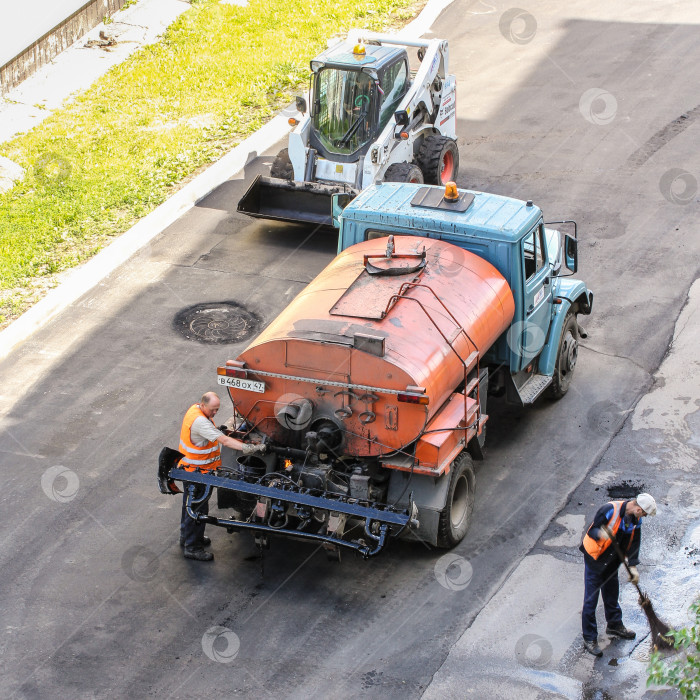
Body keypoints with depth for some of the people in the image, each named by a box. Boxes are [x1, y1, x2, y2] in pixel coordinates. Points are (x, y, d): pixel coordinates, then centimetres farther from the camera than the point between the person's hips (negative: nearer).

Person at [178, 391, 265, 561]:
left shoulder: (195, 409, 1)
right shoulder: (199, 421, -31)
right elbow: (224, 440, -38)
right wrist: (247, 448, -43)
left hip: (190, 468, 11)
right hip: (196, 471, -11)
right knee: (198, 507, 0)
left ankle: (186, 537, 41)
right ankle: (192, 547, 10)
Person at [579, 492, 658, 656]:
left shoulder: (635, 521, -5)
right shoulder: (609, 510, -27)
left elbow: (634, 543, 2)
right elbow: (592, 530, -24)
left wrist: (632, 566, -6)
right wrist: (600, 533, -46)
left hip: (612, 561, 7)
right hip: (594, 558, -7)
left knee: (612, 594, 23)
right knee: (591, 600, -2)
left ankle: (614, 625, 45)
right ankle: (589, 639, 5)